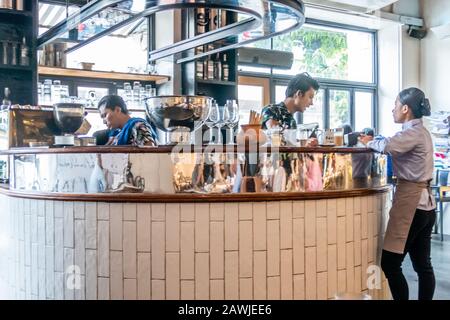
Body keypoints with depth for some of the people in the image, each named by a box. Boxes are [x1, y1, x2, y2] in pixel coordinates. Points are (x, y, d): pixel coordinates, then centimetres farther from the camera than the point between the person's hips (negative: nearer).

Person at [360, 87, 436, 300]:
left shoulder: (414, 133, -13)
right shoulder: (421, 131, 18)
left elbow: (388, 146, -29)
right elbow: (397, 145, 12)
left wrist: (369, 142, -11)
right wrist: (375, 141, 0)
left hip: (411, 202, -10)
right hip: (425, 203, 10)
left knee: (390, 263, -4)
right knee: (422, 265, 11)